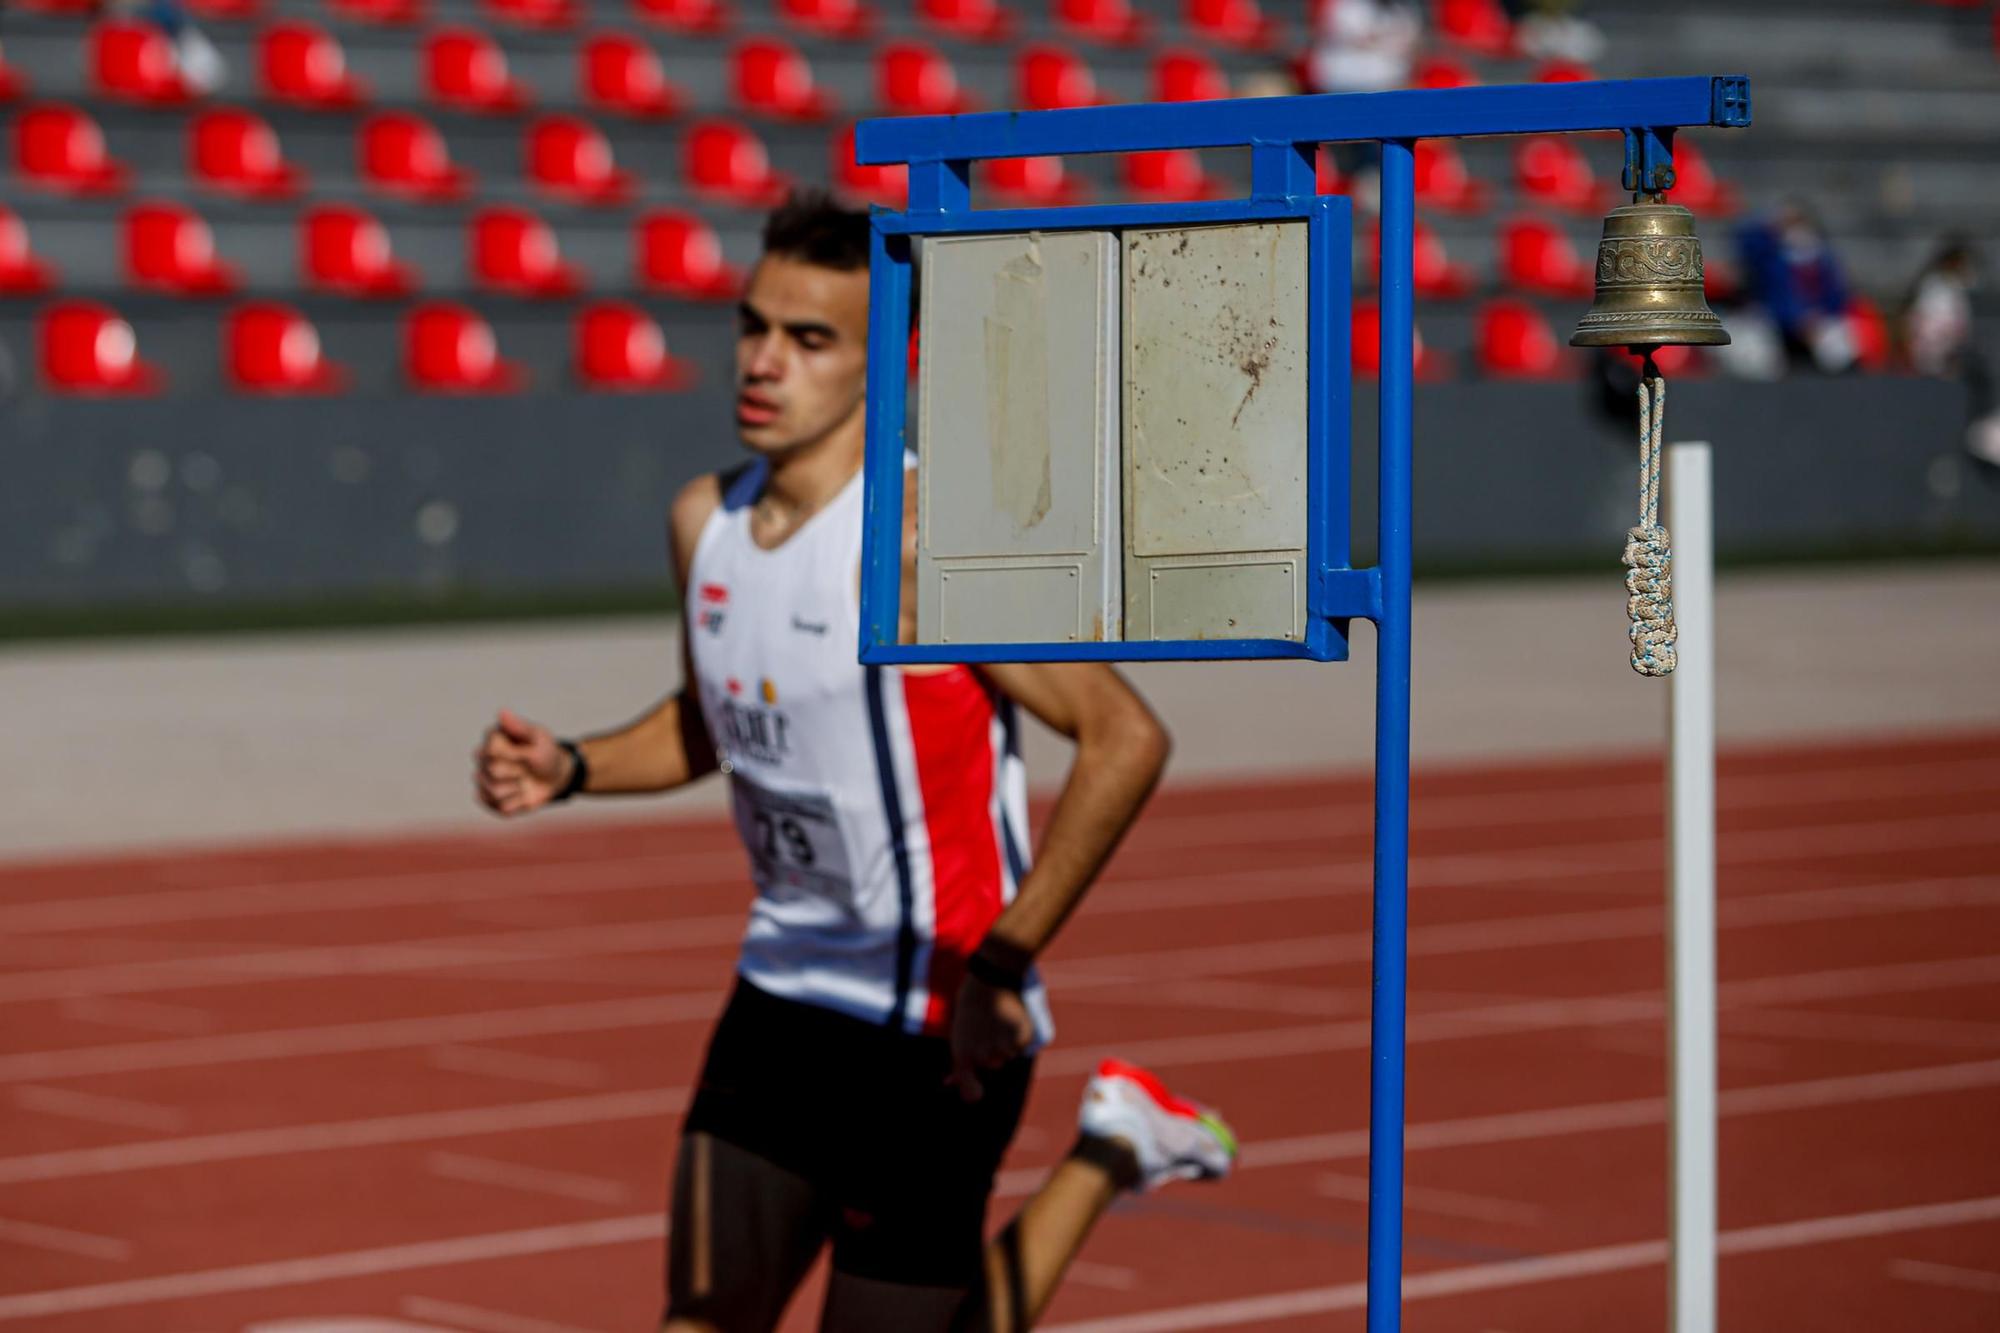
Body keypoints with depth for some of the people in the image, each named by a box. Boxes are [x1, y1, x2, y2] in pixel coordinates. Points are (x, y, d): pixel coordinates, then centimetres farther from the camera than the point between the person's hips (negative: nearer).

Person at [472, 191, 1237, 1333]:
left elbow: (1126, 738, -25)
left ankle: (1106, 1156, 22)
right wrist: (569, 770, 3)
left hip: (939, 1031, -7)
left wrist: (1003, 965, -26)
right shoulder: (707, 519, 3)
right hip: (783, 997, 7)